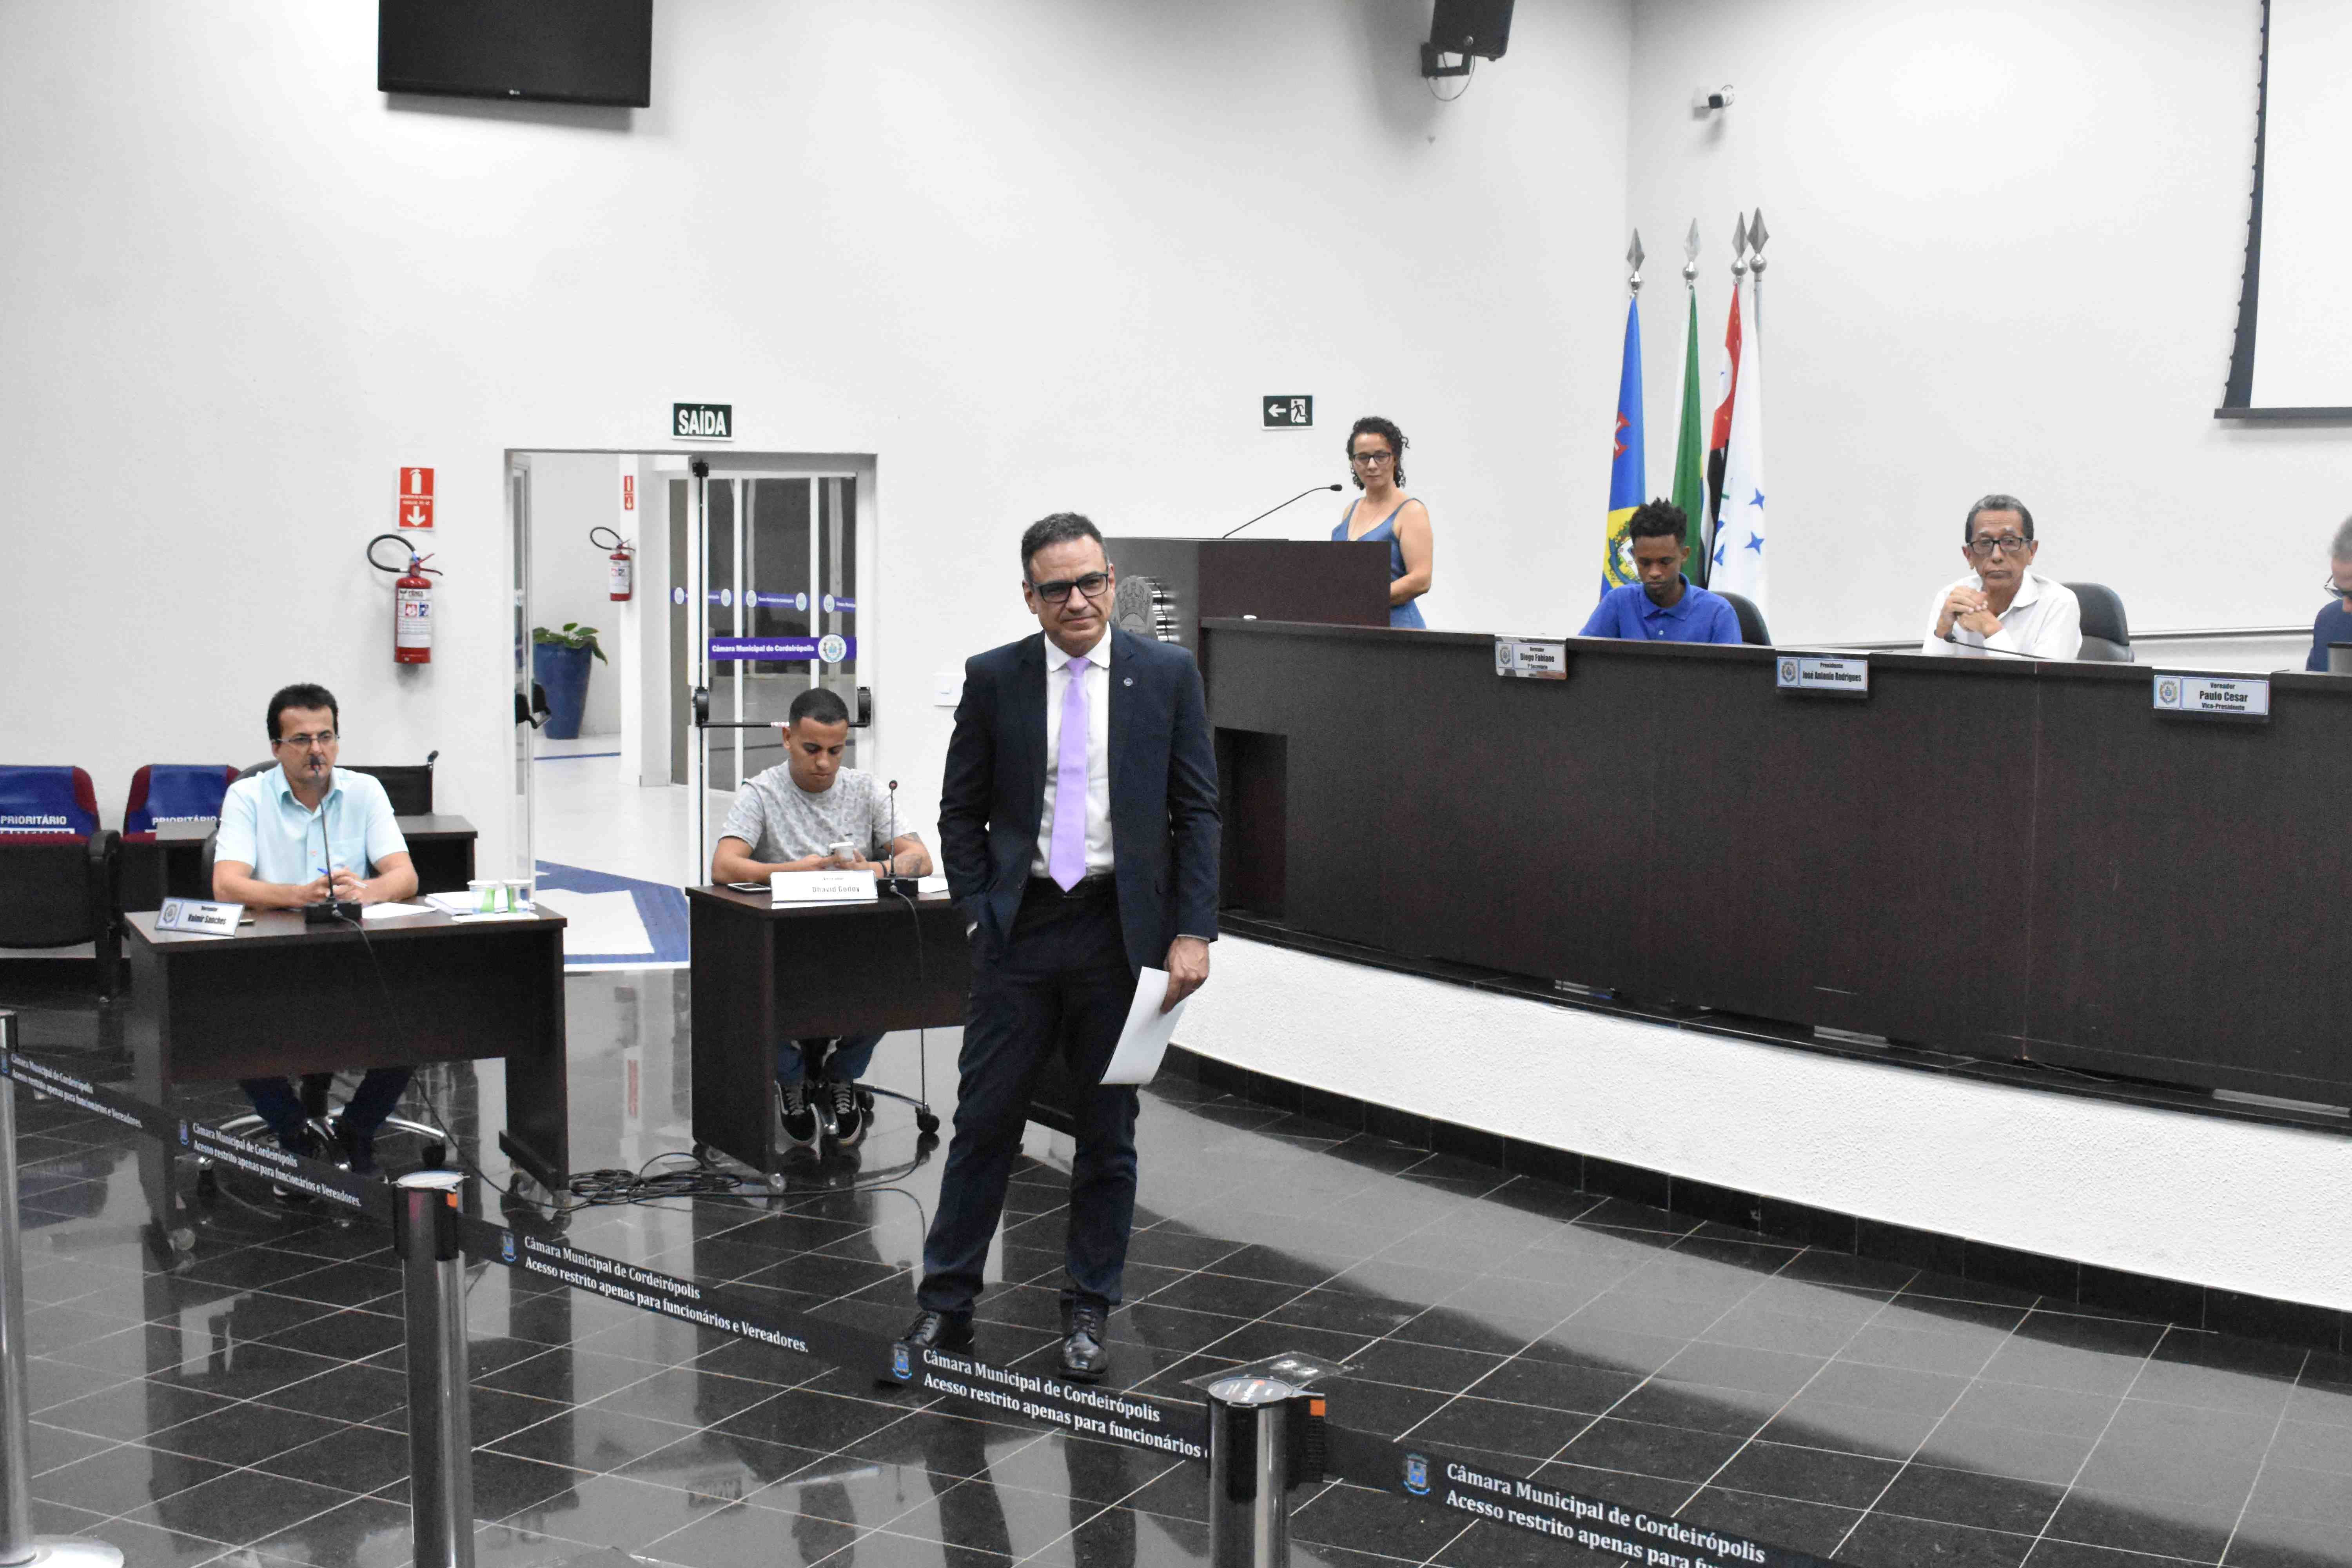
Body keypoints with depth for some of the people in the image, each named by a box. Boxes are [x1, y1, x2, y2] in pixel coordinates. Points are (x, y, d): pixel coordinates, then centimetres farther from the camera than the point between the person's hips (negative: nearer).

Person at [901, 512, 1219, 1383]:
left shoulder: (1168, 674, 1)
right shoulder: (993, 677, 3)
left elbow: (1198, 812, 1)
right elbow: (960, 813, 8)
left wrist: (1193, 933, -6)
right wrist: (979, 914, -2)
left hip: (1122, 929, 0)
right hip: (1021, 926, 0)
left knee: (1109, 1131, 8)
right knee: (984, 1119, 3)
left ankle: (1087, 1313, 21)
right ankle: (945, 1304, 17)